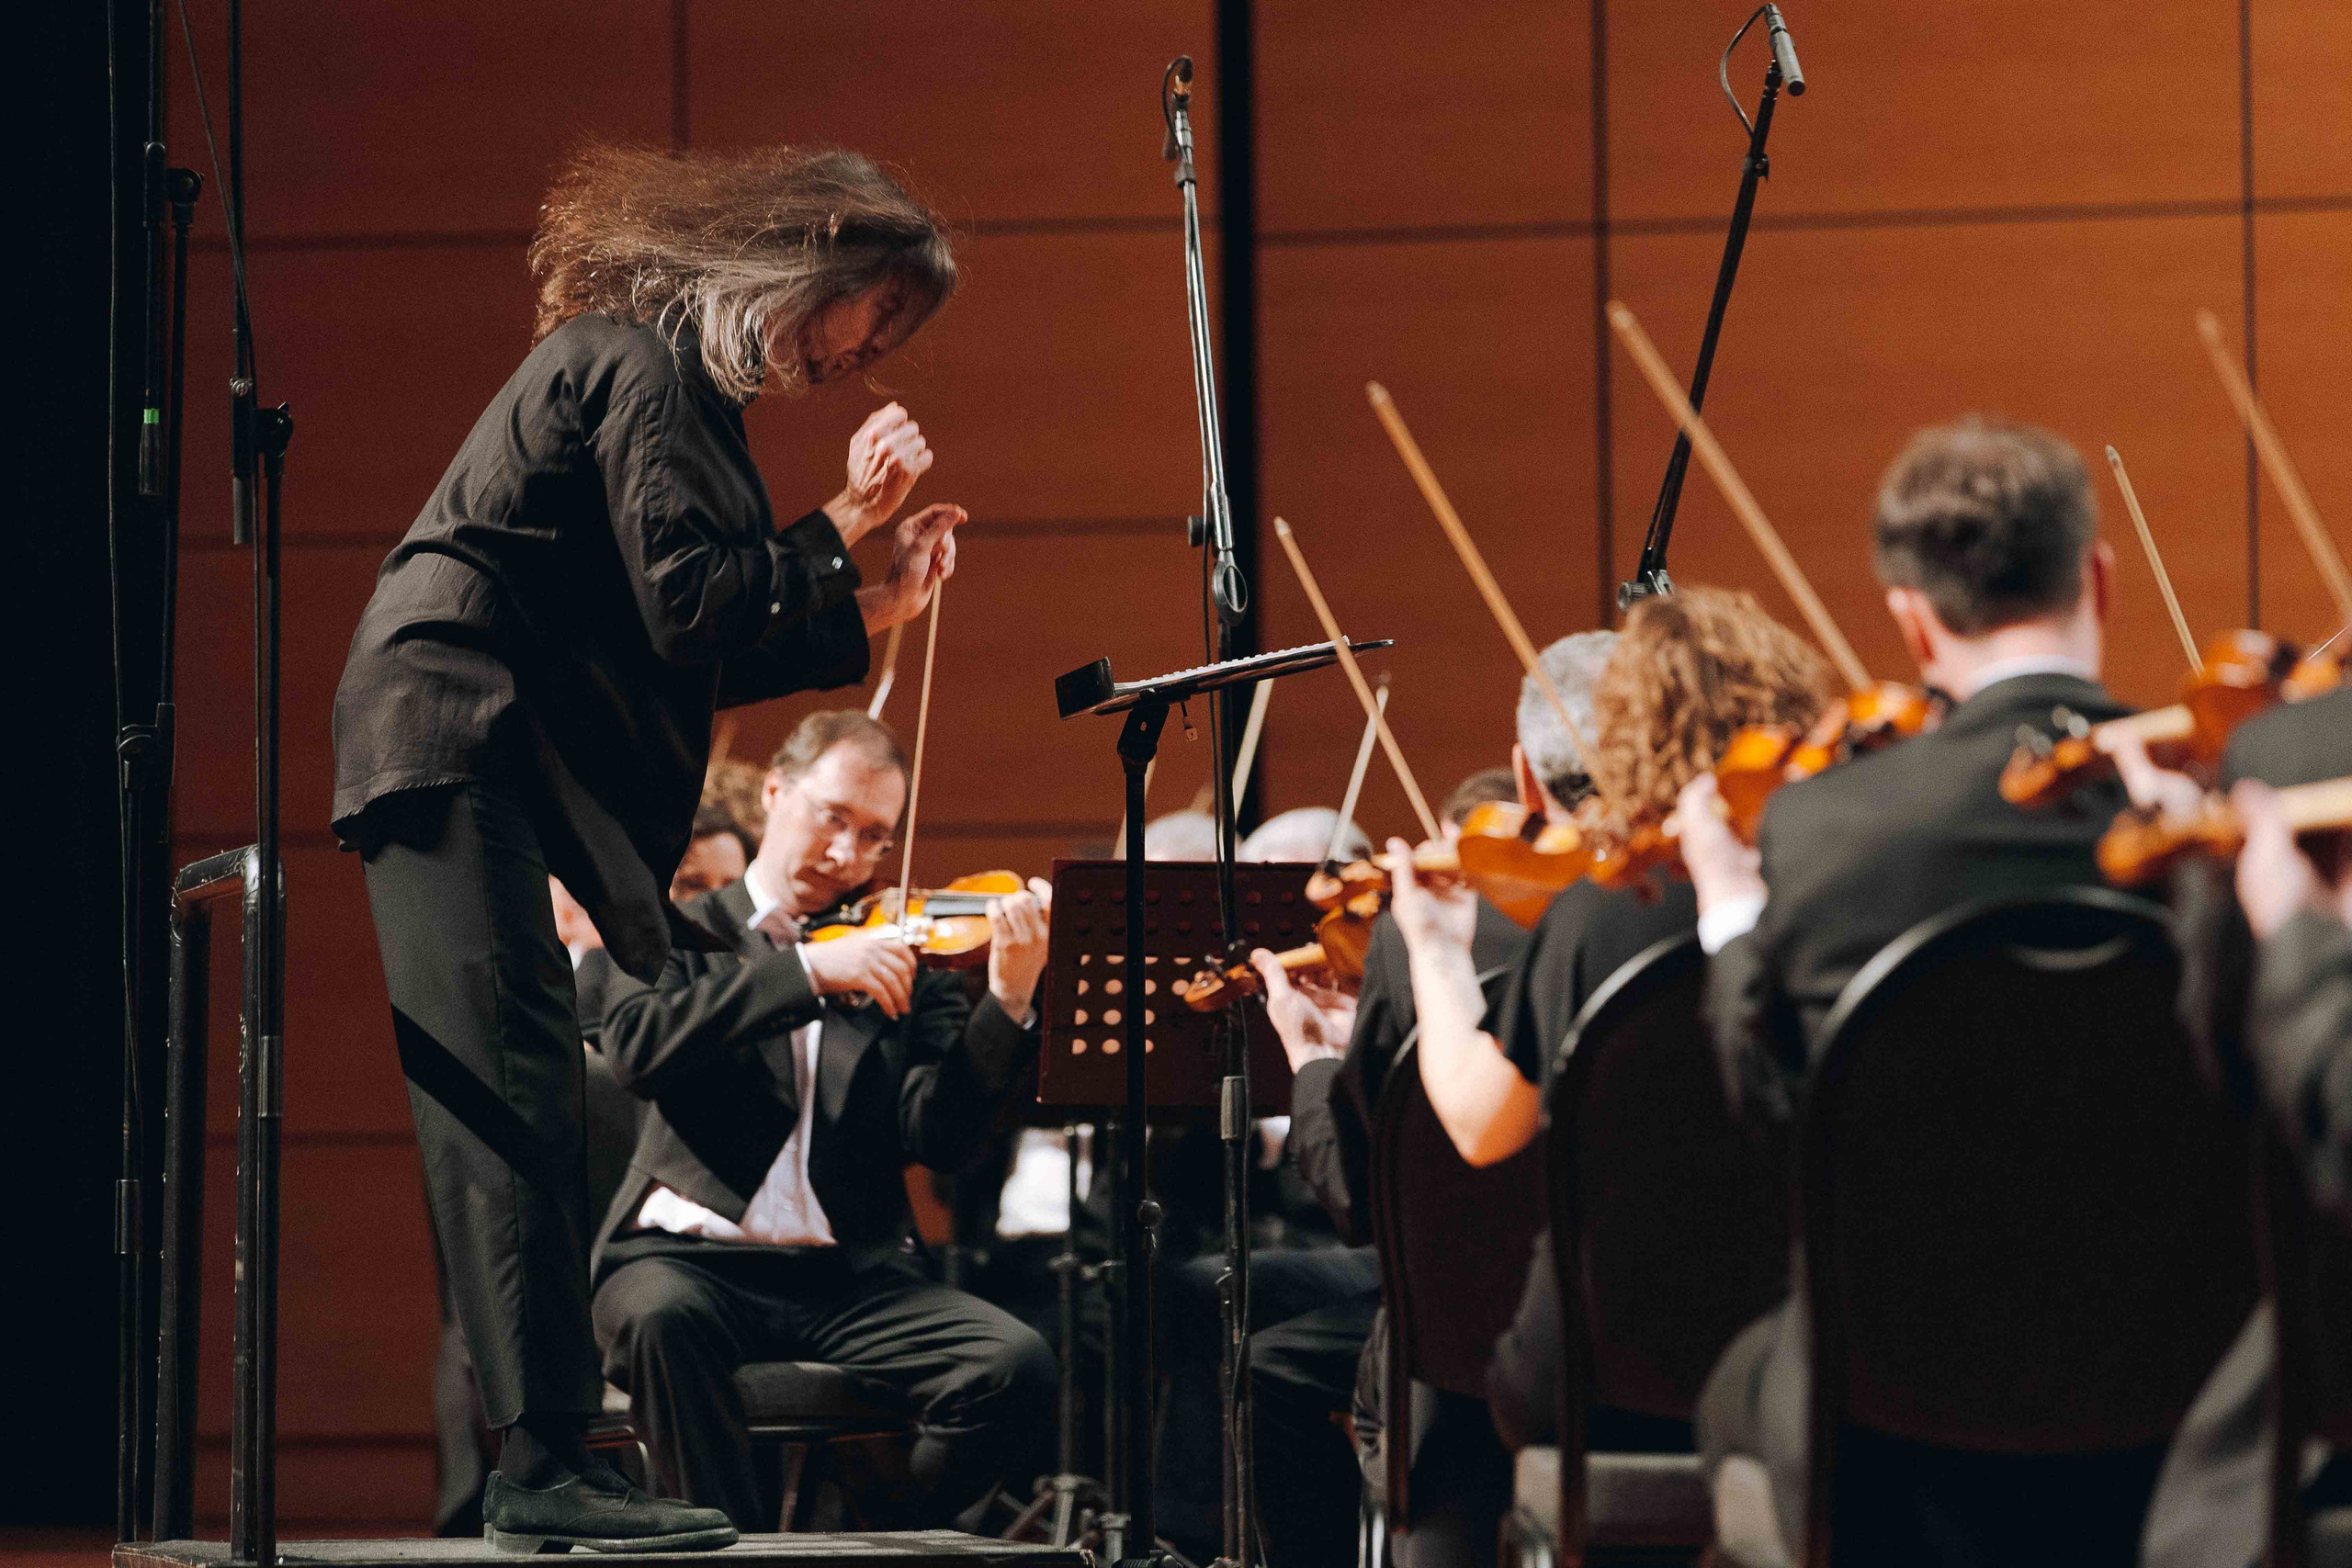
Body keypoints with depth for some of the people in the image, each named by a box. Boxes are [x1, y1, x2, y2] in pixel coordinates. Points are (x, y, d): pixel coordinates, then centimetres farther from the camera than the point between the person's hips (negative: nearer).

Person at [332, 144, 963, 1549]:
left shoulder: (678, 373, 21)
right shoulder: (640, 367, -10)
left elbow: (699, 658, 20)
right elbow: (685, 605, -18)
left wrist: (871, 611, 15)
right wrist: (848, 523, -9)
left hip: (502, 760, 11)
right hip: (456, 740, -11)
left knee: (515, 1108, 7)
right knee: (515, 1091, -15)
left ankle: (543, 1468, 7)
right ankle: (548, 1469, -19)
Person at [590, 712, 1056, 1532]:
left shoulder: (907, 967, 13)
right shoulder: (687, 934, 10)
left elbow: (939, 1138, -2)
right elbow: (637, 1048, -13)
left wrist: (1008, 1005, -18)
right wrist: (808, 970, -19)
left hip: (849, 1278, 2)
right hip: (690, 1255, -2)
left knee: (1016, 1366, -23)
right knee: (664, 1318, -37)